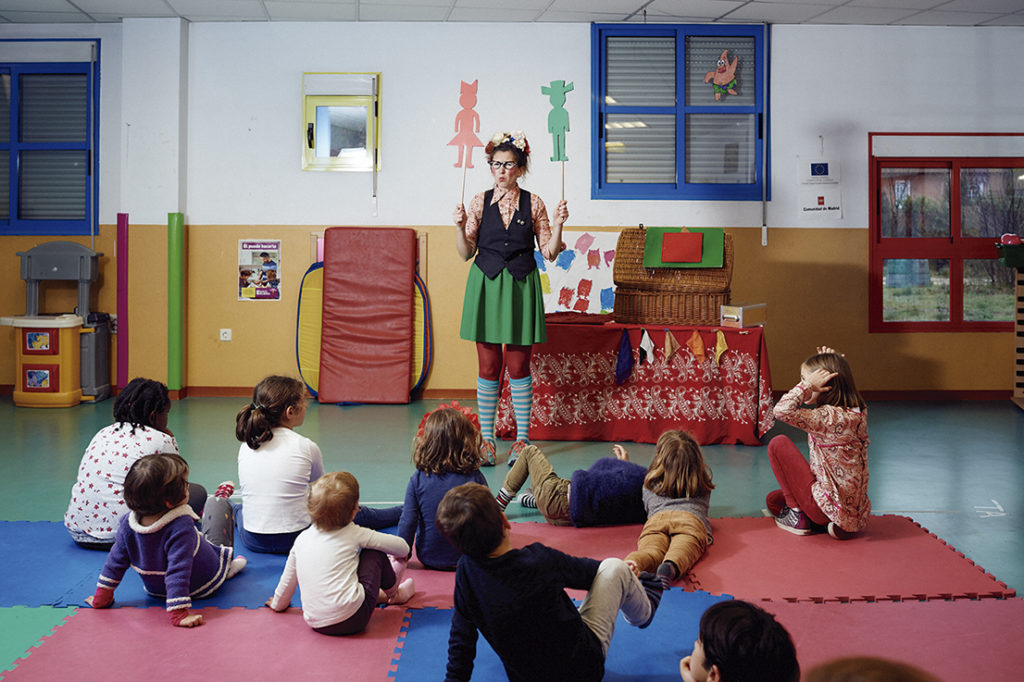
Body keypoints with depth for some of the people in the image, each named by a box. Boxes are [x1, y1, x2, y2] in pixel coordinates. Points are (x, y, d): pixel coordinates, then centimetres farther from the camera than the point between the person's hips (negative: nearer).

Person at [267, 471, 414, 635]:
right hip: (352, 619, -5)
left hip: (316, 624, 5)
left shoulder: (303, 538, 8)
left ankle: (382, 595, 41)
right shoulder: (354, 534, -4)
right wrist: (402, 554, 28)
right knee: (375, 552, 11)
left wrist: (278, 604, 38)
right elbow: (401, 546, 4)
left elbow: (288, 579, 19)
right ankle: (393, 593, 32)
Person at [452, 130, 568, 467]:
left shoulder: (533, 204, 3)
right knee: (488, 366, 3)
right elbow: (466, 252, 4)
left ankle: (522, 439, 12)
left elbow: (549, 253, 3)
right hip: (486, 286, 1)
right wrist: (460, 226, -12)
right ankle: (486, 439, 12)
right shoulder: (480, 202, 5)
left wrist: (558, 223, -10)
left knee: (518, 366, 2)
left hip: (521, 287, -1)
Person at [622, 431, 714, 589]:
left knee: (651, 552, -30)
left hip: (656, 518, 0)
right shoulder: (704, 485, 39)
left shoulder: (650, 483, 36)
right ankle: (669, 567, -68)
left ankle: (631, 565, -67)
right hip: (692, 518, 0)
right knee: (682, 552, -31)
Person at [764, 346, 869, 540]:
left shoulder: (829, 418, -23)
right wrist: (834, 363, 9)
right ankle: (835, 526, 11)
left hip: (829, 506, -9)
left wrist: (808, 383, -23)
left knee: (778, 444, 0)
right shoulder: (857, 412, 2)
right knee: (773, 500, 26)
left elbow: (782, 410, -31)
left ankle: (797, 515, 3)